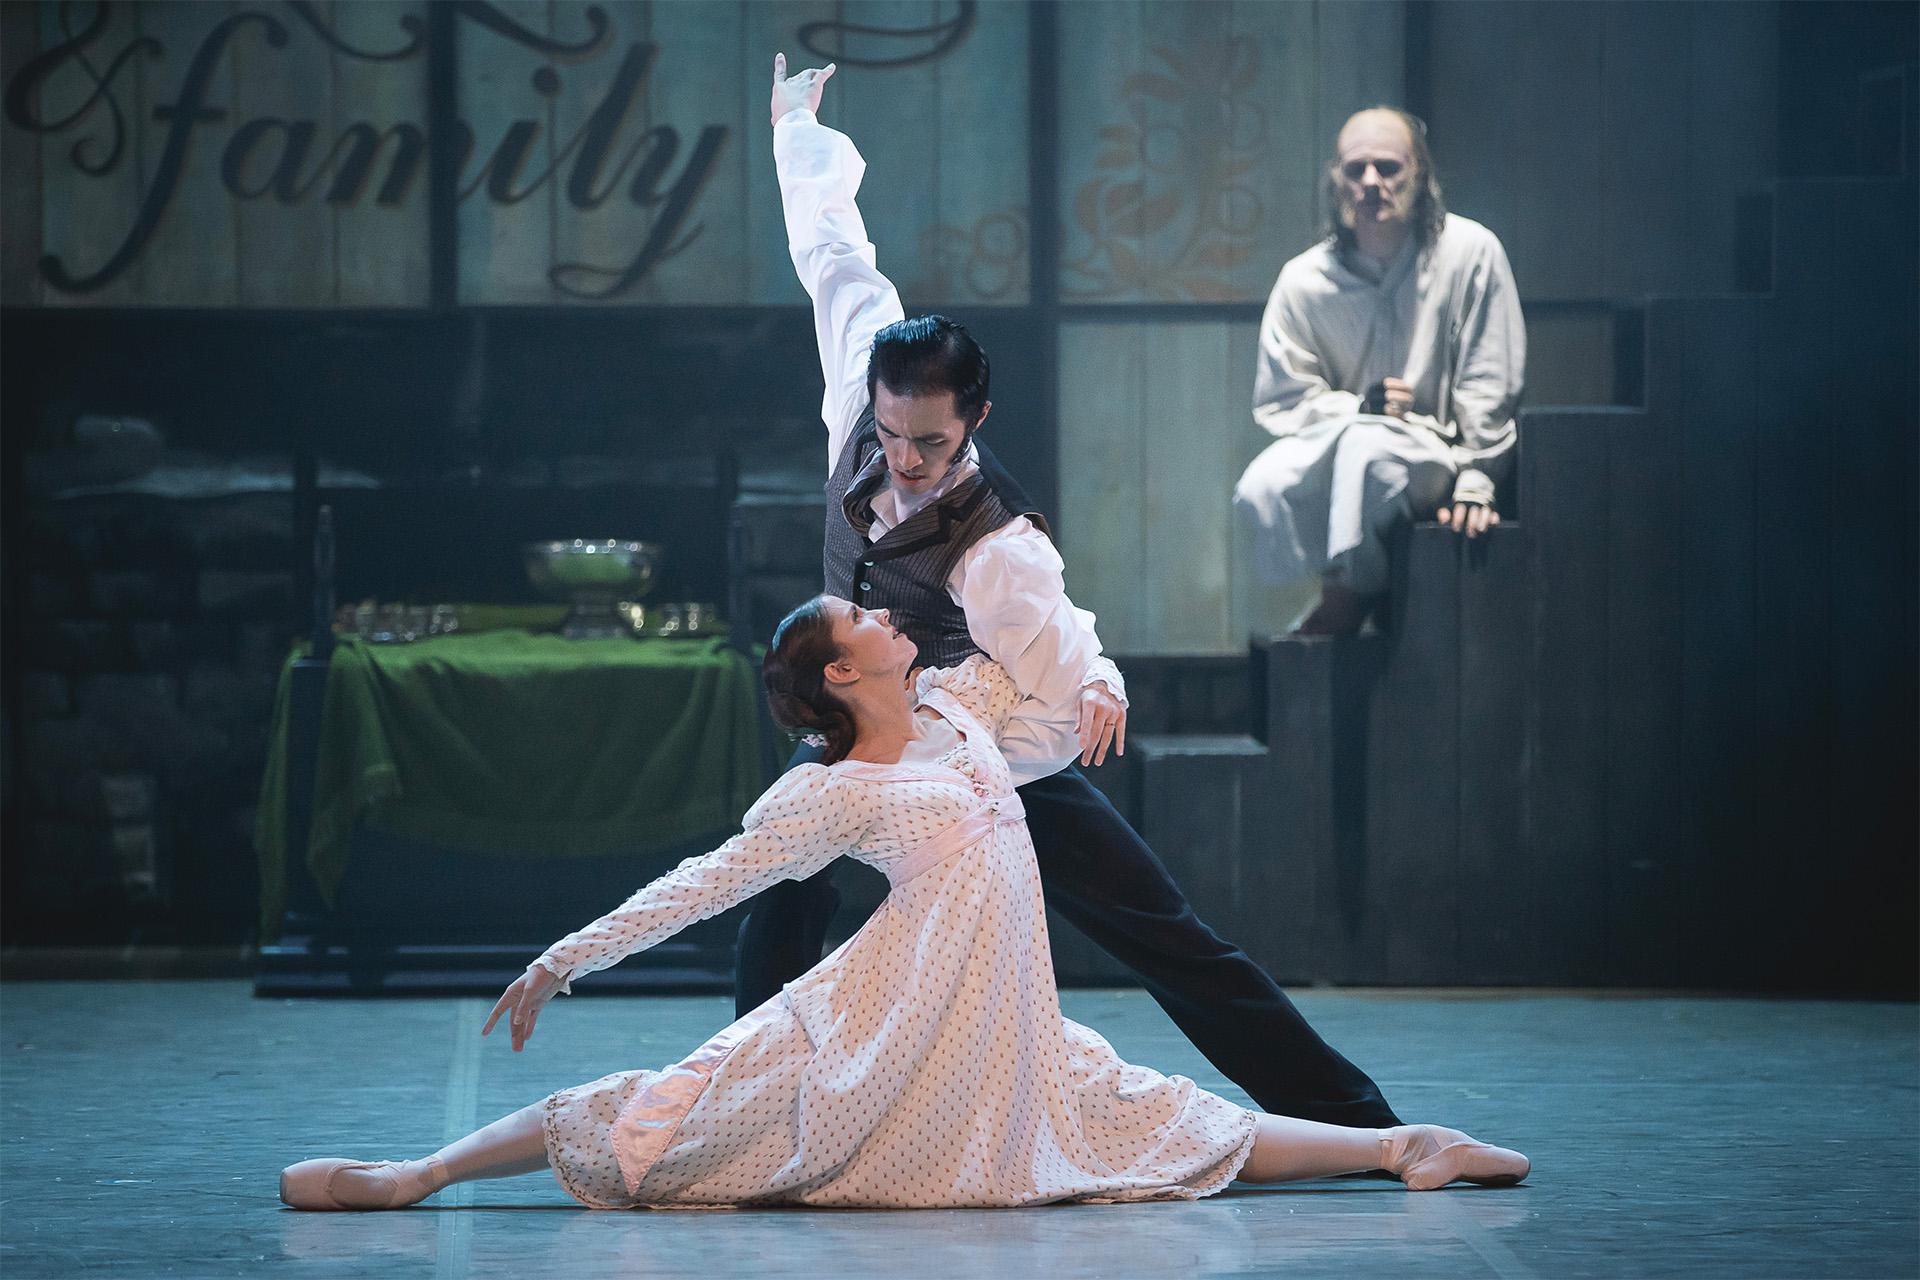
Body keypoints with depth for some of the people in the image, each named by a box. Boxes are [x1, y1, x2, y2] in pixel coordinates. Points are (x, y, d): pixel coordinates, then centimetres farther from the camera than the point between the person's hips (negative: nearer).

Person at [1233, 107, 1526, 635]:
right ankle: (1347, 591, -3)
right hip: (1337, 438, 3)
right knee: (1261, 489, -29)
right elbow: (1280, 402, 2)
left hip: (1436, 452, -3)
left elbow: (1489, 384, -5)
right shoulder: (1304, 280, -2)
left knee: (1366, 448, -37)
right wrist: (1359, 405, -15)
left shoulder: (1470, 251, -8)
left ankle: (1348, 597, -14)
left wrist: (1474, 483, -11)